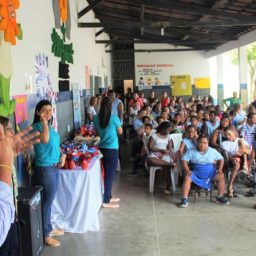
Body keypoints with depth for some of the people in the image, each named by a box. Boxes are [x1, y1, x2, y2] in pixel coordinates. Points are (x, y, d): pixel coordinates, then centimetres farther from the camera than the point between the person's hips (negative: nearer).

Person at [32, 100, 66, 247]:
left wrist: (62, 155, 6)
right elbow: (45, 139, -36)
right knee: (46, 203, 2)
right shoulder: (37, 126, -15)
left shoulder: (50, 126, 10)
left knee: (49, 202, 20)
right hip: (44, 169, -8)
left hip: (54, 168, 8)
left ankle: (49, 228, 35)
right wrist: (44, 122, -25)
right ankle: (45, 235, 14)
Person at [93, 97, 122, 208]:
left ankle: (108, 197, 27)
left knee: (106, 173, 16)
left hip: (101, 148, 6)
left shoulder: (96, 118, 0)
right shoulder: (114, 118, -13)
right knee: (110, 174, 1)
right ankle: (106, 201, 5)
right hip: (112, 149, -5)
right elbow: (120, 132, 2)